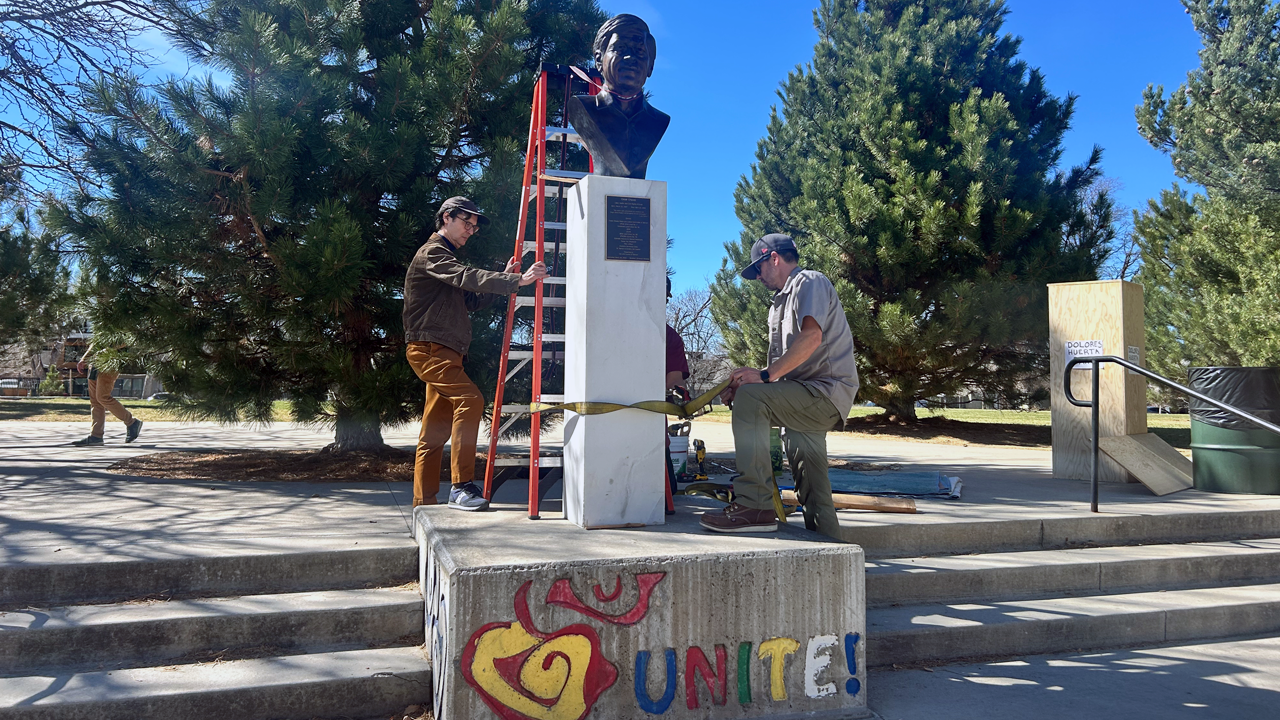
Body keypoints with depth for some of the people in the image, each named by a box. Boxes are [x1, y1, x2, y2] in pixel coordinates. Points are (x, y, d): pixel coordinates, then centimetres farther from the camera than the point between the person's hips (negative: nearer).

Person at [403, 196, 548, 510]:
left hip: (444, 352, 10)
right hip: (430, 348, -10)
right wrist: (517, 280, -31)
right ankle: (462, 487, -25)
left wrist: (503, 278, 8)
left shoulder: (446, 258, 27)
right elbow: (468, 277, -23)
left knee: (436, 431, 8)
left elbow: (473, 300, 21)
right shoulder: (431, 254, -5)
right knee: (470, 399, -25)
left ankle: (423, 505, 12)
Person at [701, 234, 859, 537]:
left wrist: (765, 375, -23)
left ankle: (755, 506, -31)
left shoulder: (809, 282, -3)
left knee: (750, 399, -28)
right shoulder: (781, 303, 27)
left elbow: (812, 336, -22)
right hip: (809, 402, 10)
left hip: (827, 392, -10)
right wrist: (742, 385, 6)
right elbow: (784, 366, 22)